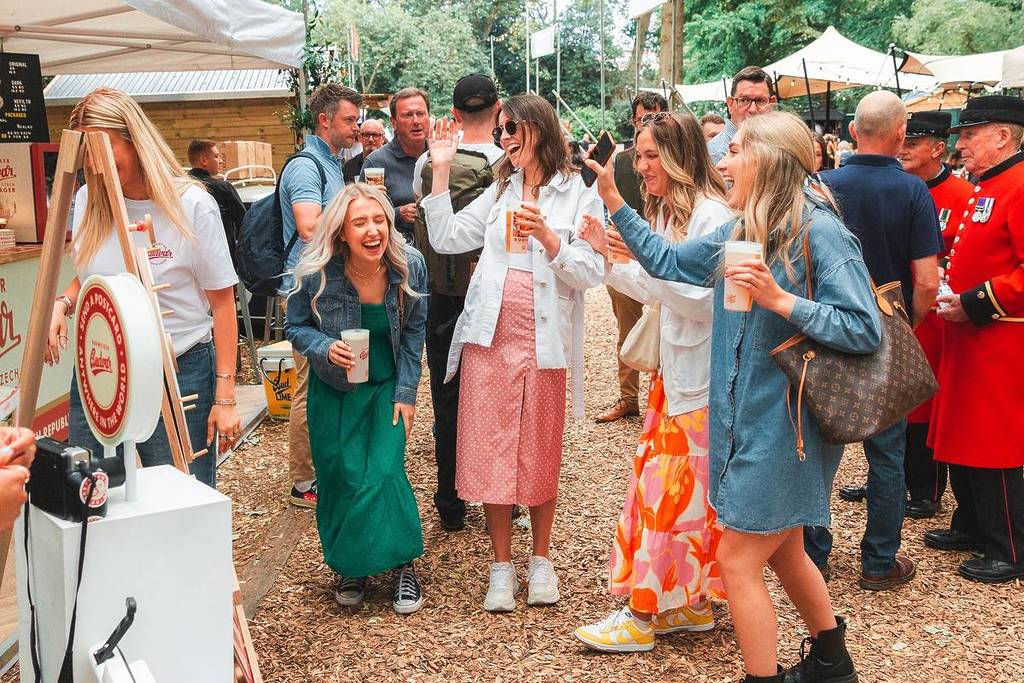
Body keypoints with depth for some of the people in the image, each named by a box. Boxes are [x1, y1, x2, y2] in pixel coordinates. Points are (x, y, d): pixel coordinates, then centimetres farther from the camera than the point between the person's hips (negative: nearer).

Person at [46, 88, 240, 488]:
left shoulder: (192, 205, -11)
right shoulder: (86, 200, 3)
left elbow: (222, 303, -8)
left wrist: (225, 398, -11)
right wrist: (63, 303, -5)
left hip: (179, 375, -4)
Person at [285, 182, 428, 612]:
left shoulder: (409, 266, -15)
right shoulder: (316, 273, -20)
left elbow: (414, 332, -3)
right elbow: (296, 328, -5)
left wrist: (406, 393, -5)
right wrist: (325, 348, -26)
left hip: (387, 387, 0)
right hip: (334, 391, 0)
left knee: (385, 473, -10)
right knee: (342, 479, 1)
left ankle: (403, 566, 9)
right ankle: (350, 568, 24)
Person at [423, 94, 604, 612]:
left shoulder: (579, 195, 0)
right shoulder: (501, 190, 13)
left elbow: (590, 273, -9)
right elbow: (446, 239, 6)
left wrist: (546, 236, -22)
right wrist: (441, 170, 3)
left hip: (545, 341, -3)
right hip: (491, 336, 3)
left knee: (541, 452, 8)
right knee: (491, 449, 4)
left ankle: (541, 560, 24)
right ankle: (502, 565, 15)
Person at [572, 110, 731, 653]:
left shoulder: (710, 215, -15)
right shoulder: (665, 211, 13)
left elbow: (700, 298, -20)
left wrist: (642, 256, -24)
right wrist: (610, 254, 3)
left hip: (698, 373, -9)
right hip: (673, 365, 9)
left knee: (672, 487, -3)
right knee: (661, 481, 12)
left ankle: (644, 615, 6)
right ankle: (693, 603, 24)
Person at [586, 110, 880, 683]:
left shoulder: (820, 233, -18)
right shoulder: (739, 234, 6)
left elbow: (865, 331, -21)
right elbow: (671, 262, 16)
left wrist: (779, 299, -29)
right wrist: (615, 203, 12)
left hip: (787, 424, -8)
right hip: (749, 419, 9)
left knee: (739, 560, -1)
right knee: (782, 550, 22)